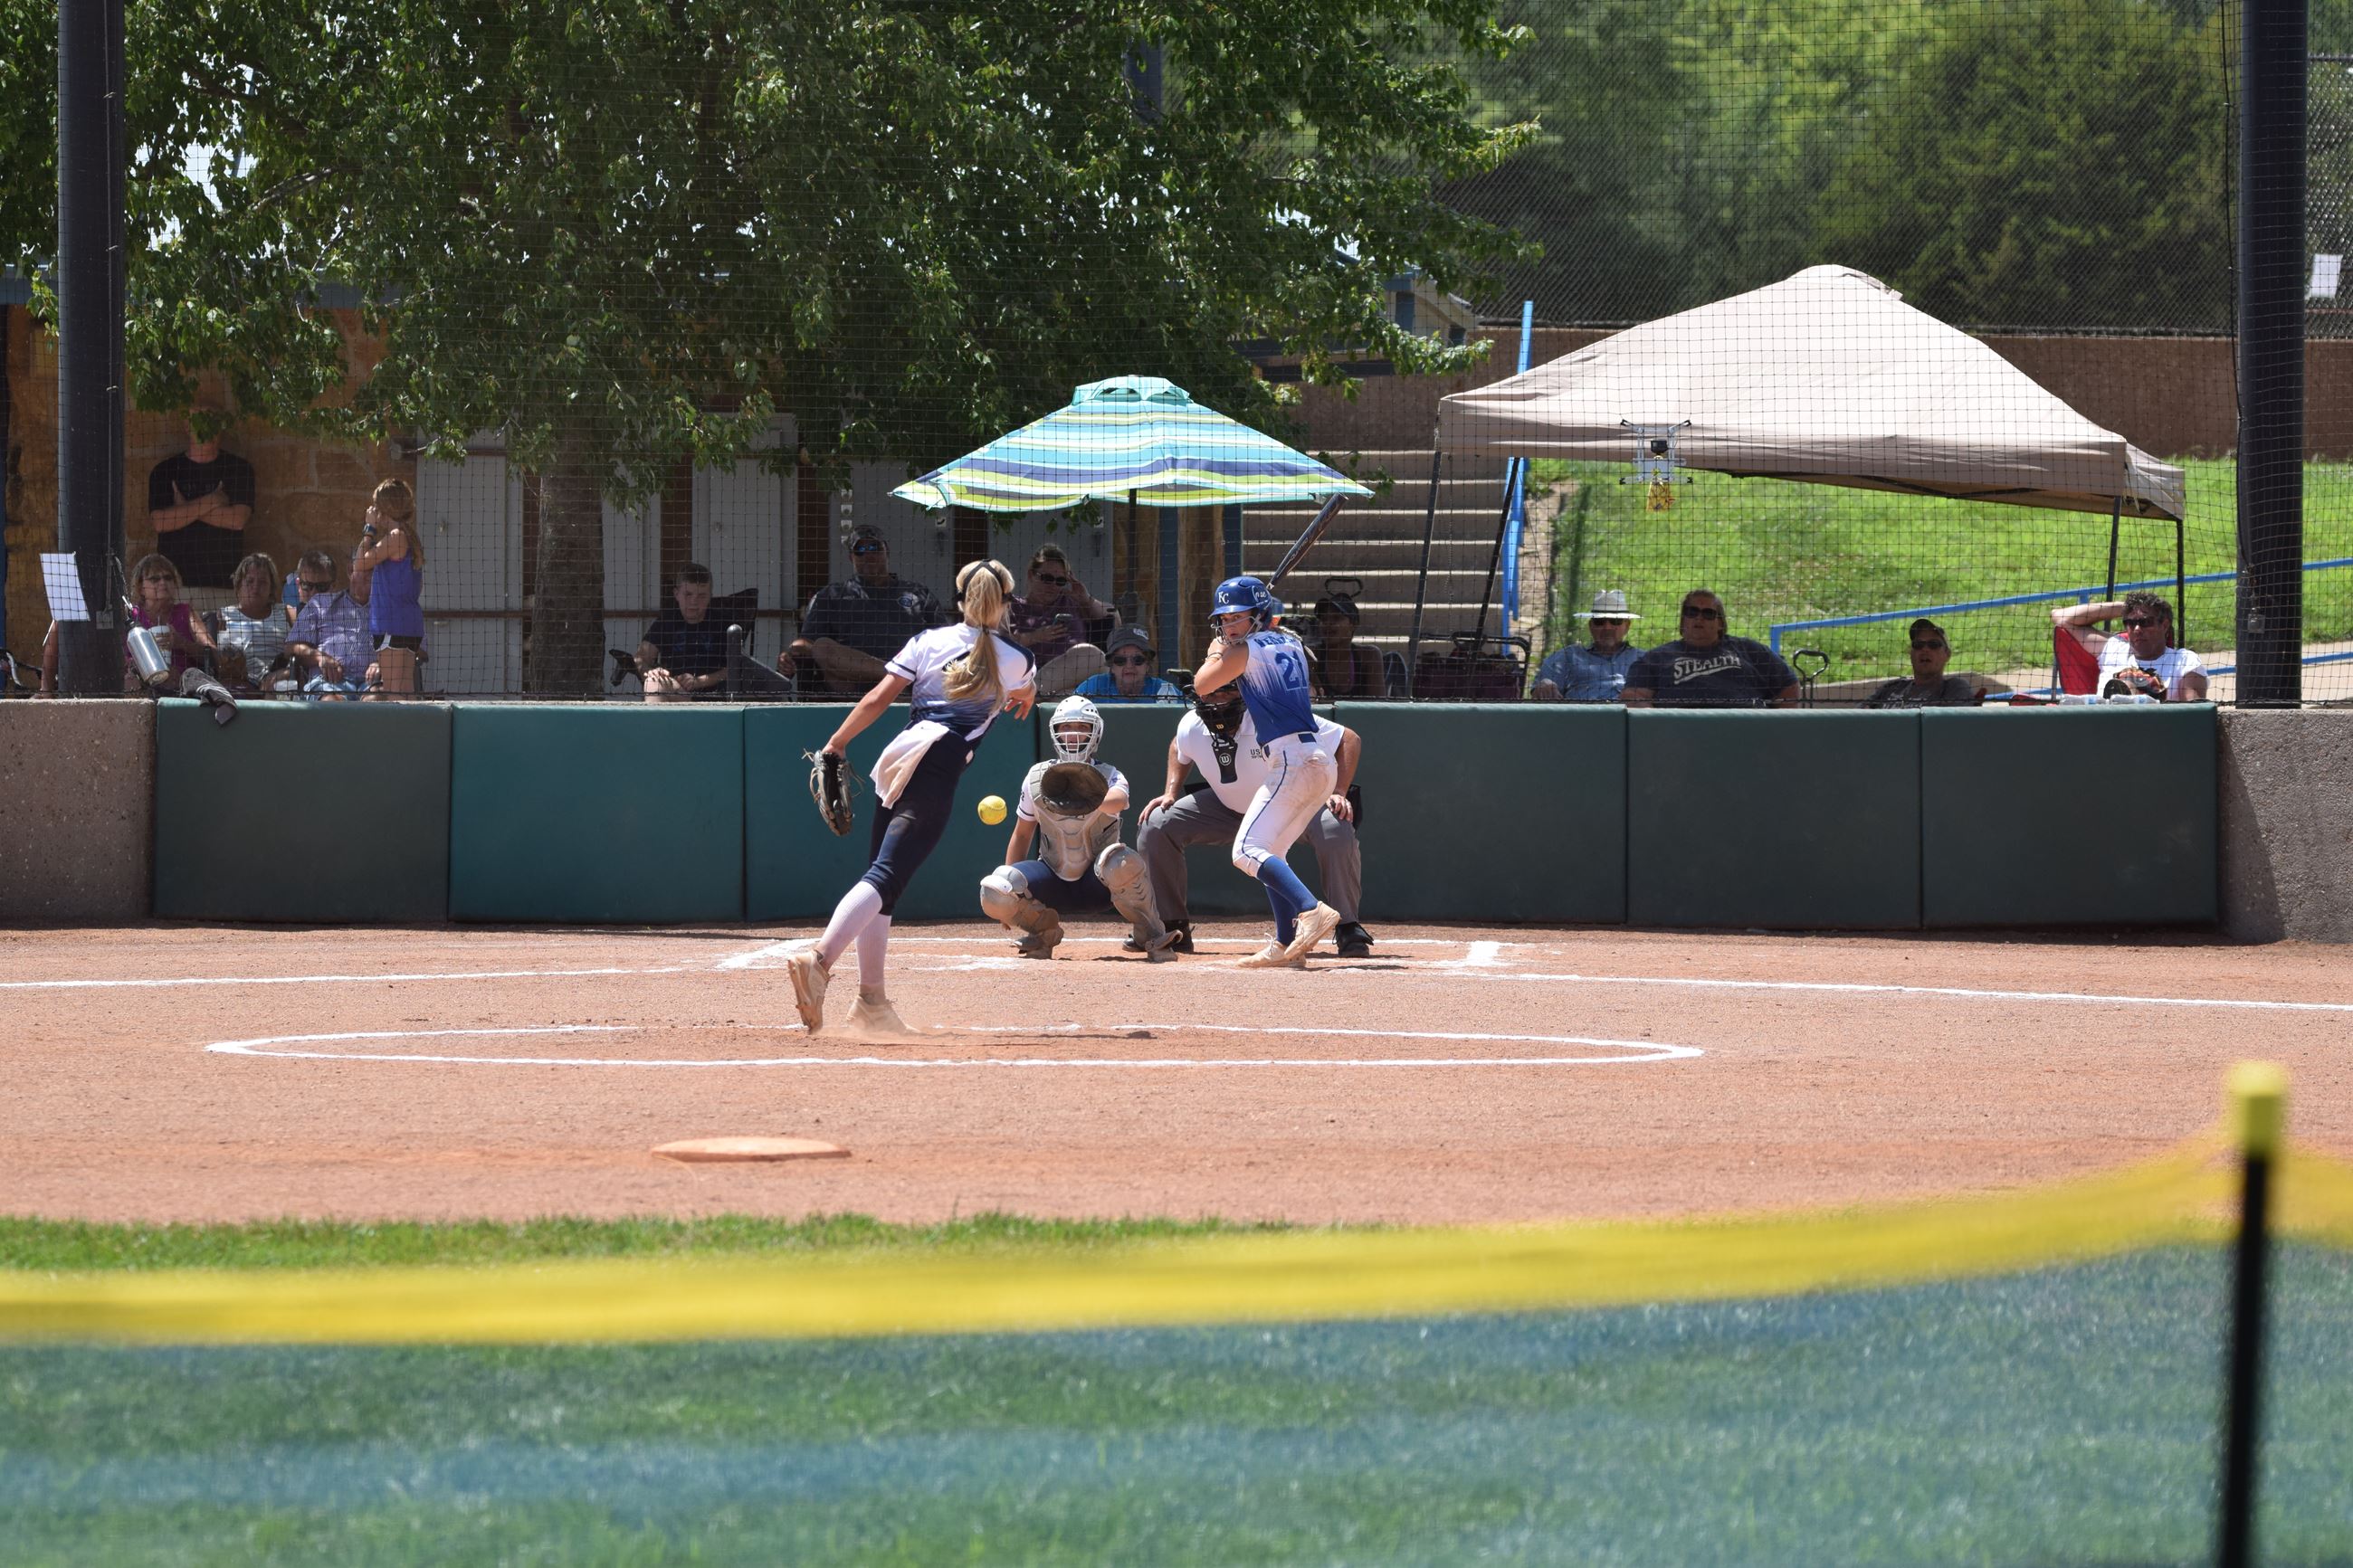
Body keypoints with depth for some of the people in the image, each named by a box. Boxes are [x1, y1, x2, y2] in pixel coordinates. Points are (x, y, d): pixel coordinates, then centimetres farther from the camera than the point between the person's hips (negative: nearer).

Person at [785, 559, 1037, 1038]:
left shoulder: (927, 642, 13)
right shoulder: (1016, 659, 11)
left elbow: (877, 699, 5)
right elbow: (1026, 699, 35)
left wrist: (836, 744, 13)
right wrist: (1019, 700, 59)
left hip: (896, 758, 5)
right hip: (939, 769, -5)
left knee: (882, 877, 13)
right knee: (886, 877, -16)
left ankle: (871, 1002, 12)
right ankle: (819, 957, -38)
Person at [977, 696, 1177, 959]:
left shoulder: (1108, 777, -9)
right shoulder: (1038, 778, -1)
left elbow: (1118, 800, -34)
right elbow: (1022, 834, 9)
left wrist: (1095, 801, -56)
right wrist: (1011, 886, 4)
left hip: (1098, 886, -2)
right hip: (1052, 884, 3)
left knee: (1123, 862, -38)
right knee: (994, 890, -26)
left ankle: (1148, 934, -12)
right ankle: (1044, 929, 7)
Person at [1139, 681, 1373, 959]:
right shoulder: (1190, 728, -19)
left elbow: (1349, 740, -24)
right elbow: (1179, 751, 10)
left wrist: (1338, 794, -34)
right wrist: (1170, 794, -4)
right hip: (1229, 808, 4)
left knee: (1335, 829, -36)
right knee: (1154, 826, -13)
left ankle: (1348, 929, -20)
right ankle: (1174, 930, 0)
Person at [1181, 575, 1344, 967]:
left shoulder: (1245, 651, -3)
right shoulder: (1292, 644, 20)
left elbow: (1201, 686, 7)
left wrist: (1216, 652, 24)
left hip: (1292, 760, -9)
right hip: (1323, 764, 9)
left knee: (1248, 850, -16)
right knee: (1270, 852, 17)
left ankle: (1312, 910, -34)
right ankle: (1286, 945, 11)